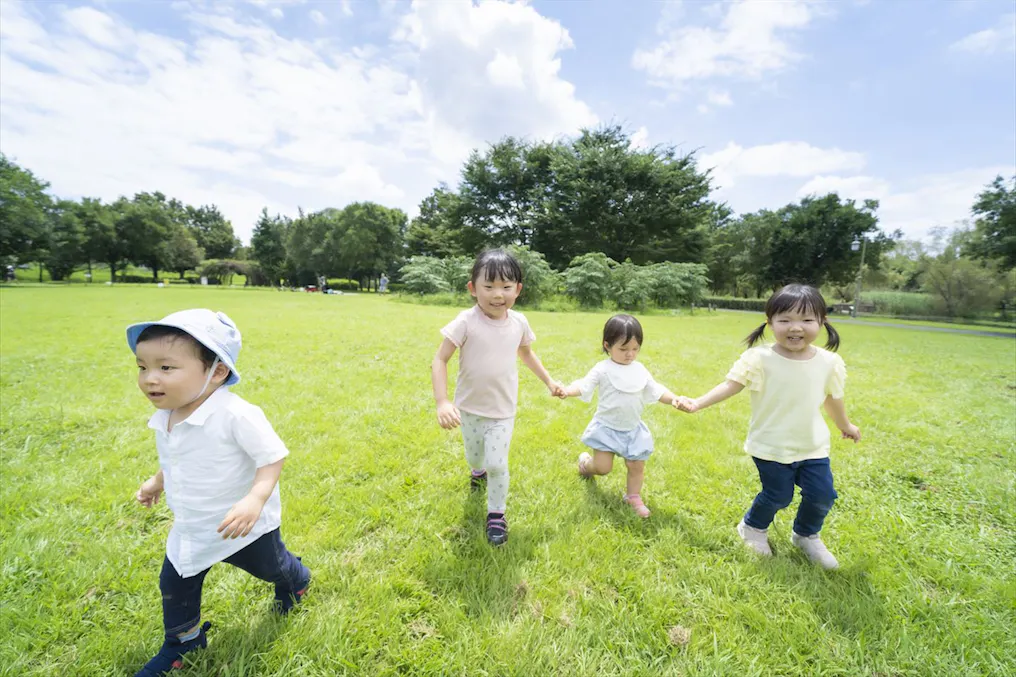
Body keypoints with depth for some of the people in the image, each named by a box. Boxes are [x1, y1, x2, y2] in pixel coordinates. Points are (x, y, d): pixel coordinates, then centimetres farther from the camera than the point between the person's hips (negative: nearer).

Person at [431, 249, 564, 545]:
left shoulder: (519, 322, -9)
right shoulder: (466, 322, -21)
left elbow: (526, 353, 12)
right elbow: (439, 360, -20)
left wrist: (549, 380, 11)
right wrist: (442, 402, -31)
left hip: (503, 410, 0)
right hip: (469, 408, 0)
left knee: (497, 464, -5)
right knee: (474, 457, 22)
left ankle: (496, 514, 21)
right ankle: (478, 470, 60)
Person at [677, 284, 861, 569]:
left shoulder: (829, 363, -5)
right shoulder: (760, 359, -19)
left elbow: (833, 398, 13)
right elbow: (731, 385, -23)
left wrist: (845, 425, 28)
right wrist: (697, 403, -34)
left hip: (813, 447, 4)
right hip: (771, 447, -4)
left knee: (822, 495, 6)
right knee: (778, 496, 5)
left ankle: (807, 536, 38)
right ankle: (753, 528, 37)